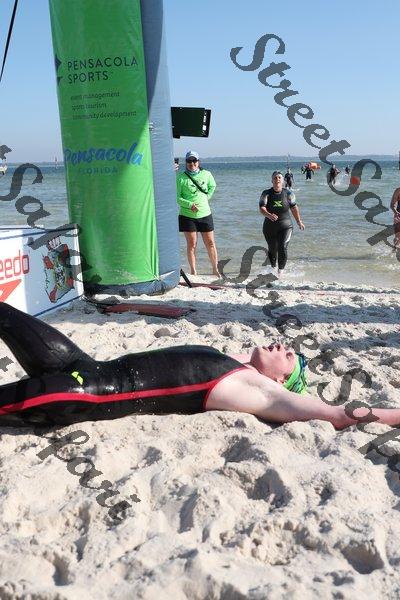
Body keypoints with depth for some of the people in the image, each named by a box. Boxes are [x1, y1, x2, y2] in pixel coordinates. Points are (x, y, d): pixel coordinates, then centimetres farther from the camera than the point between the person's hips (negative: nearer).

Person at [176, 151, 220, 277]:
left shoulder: (206, 174, 2)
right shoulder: (181, 178, -8)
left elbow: (213, 186, 22)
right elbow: (176, 197, -7)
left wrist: (207, 197, 7)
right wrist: (189, 204, -19)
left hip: (205, 214, 3)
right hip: (187, 215, -3)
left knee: (210, 243, 8)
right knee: (192, 244, 2)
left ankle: (215, 269, 21)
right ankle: (193, 272, 12)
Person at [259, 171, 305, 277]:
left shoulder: (288, 193, 0)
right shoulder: (266, 193, -5)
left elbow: (294, 208, 13)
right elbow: (262, 208, -17)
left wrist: (299, 221, 21)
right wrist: (269, 215, -38)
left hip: (285, 226, -1)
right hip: (270, 227, 1)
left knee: (283, 248, -17)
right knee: (272, 249, 14)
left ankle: (280, 271, -5)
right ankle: (273, 268, 39)